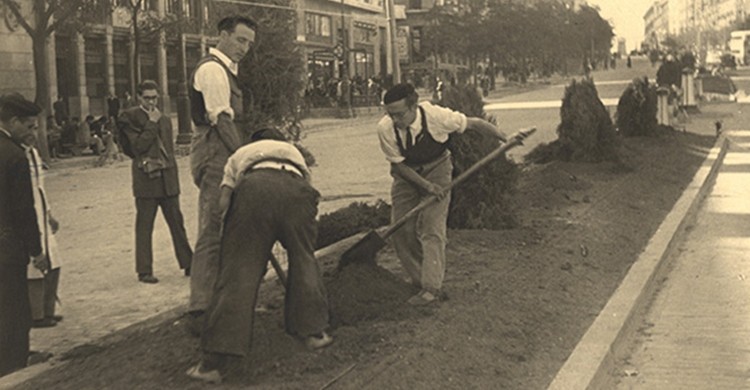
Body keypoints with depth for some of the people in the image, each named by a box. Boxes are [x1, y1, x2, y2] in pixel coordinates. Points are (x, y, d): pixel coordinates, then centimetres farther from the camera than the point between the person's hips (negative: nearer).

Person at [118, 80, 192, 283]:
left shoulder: (164, 120, 17)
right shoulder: (130, 117, -1)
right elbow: (138, 146, -13)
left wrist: (174, 177, 15)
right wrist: (152, 123, -11)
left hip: (167, 178, 5)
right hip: (146, 179, -5)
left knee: (177, 222, 7)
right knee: (144, 226, -1)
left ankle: (188, 264, 13)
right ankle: (144, 271, 4)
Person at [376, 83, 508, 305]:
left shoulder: (435, 116, -29)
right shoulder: (385, 129, -25)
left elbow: (474, 124, -17)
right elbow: (398, 164, -15)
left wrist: (507, 139, -20)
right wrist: (426, 186, -24)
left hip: (436, 170, -2)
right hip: (406, 173, 3)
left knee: (432, 228, -13)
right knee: (401, 230, -2)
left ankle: (431, 288, -10)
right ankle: (419, 278, 17)